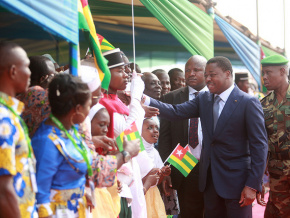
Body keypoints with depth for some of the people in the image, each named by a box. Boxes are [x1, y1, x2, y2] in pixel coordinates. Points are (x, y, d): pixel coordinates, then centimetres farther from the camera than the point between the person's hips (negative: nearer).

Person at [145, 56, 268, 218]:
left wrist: (253, 185, -17)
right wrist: (146, 100, -18)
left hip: (236, 180, -5)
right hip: (210, 178, 6)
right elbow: (176, 112, -3)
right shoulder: (204, 99, 8)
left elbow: (259, 145, -12)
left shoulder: (249, 103, -10)